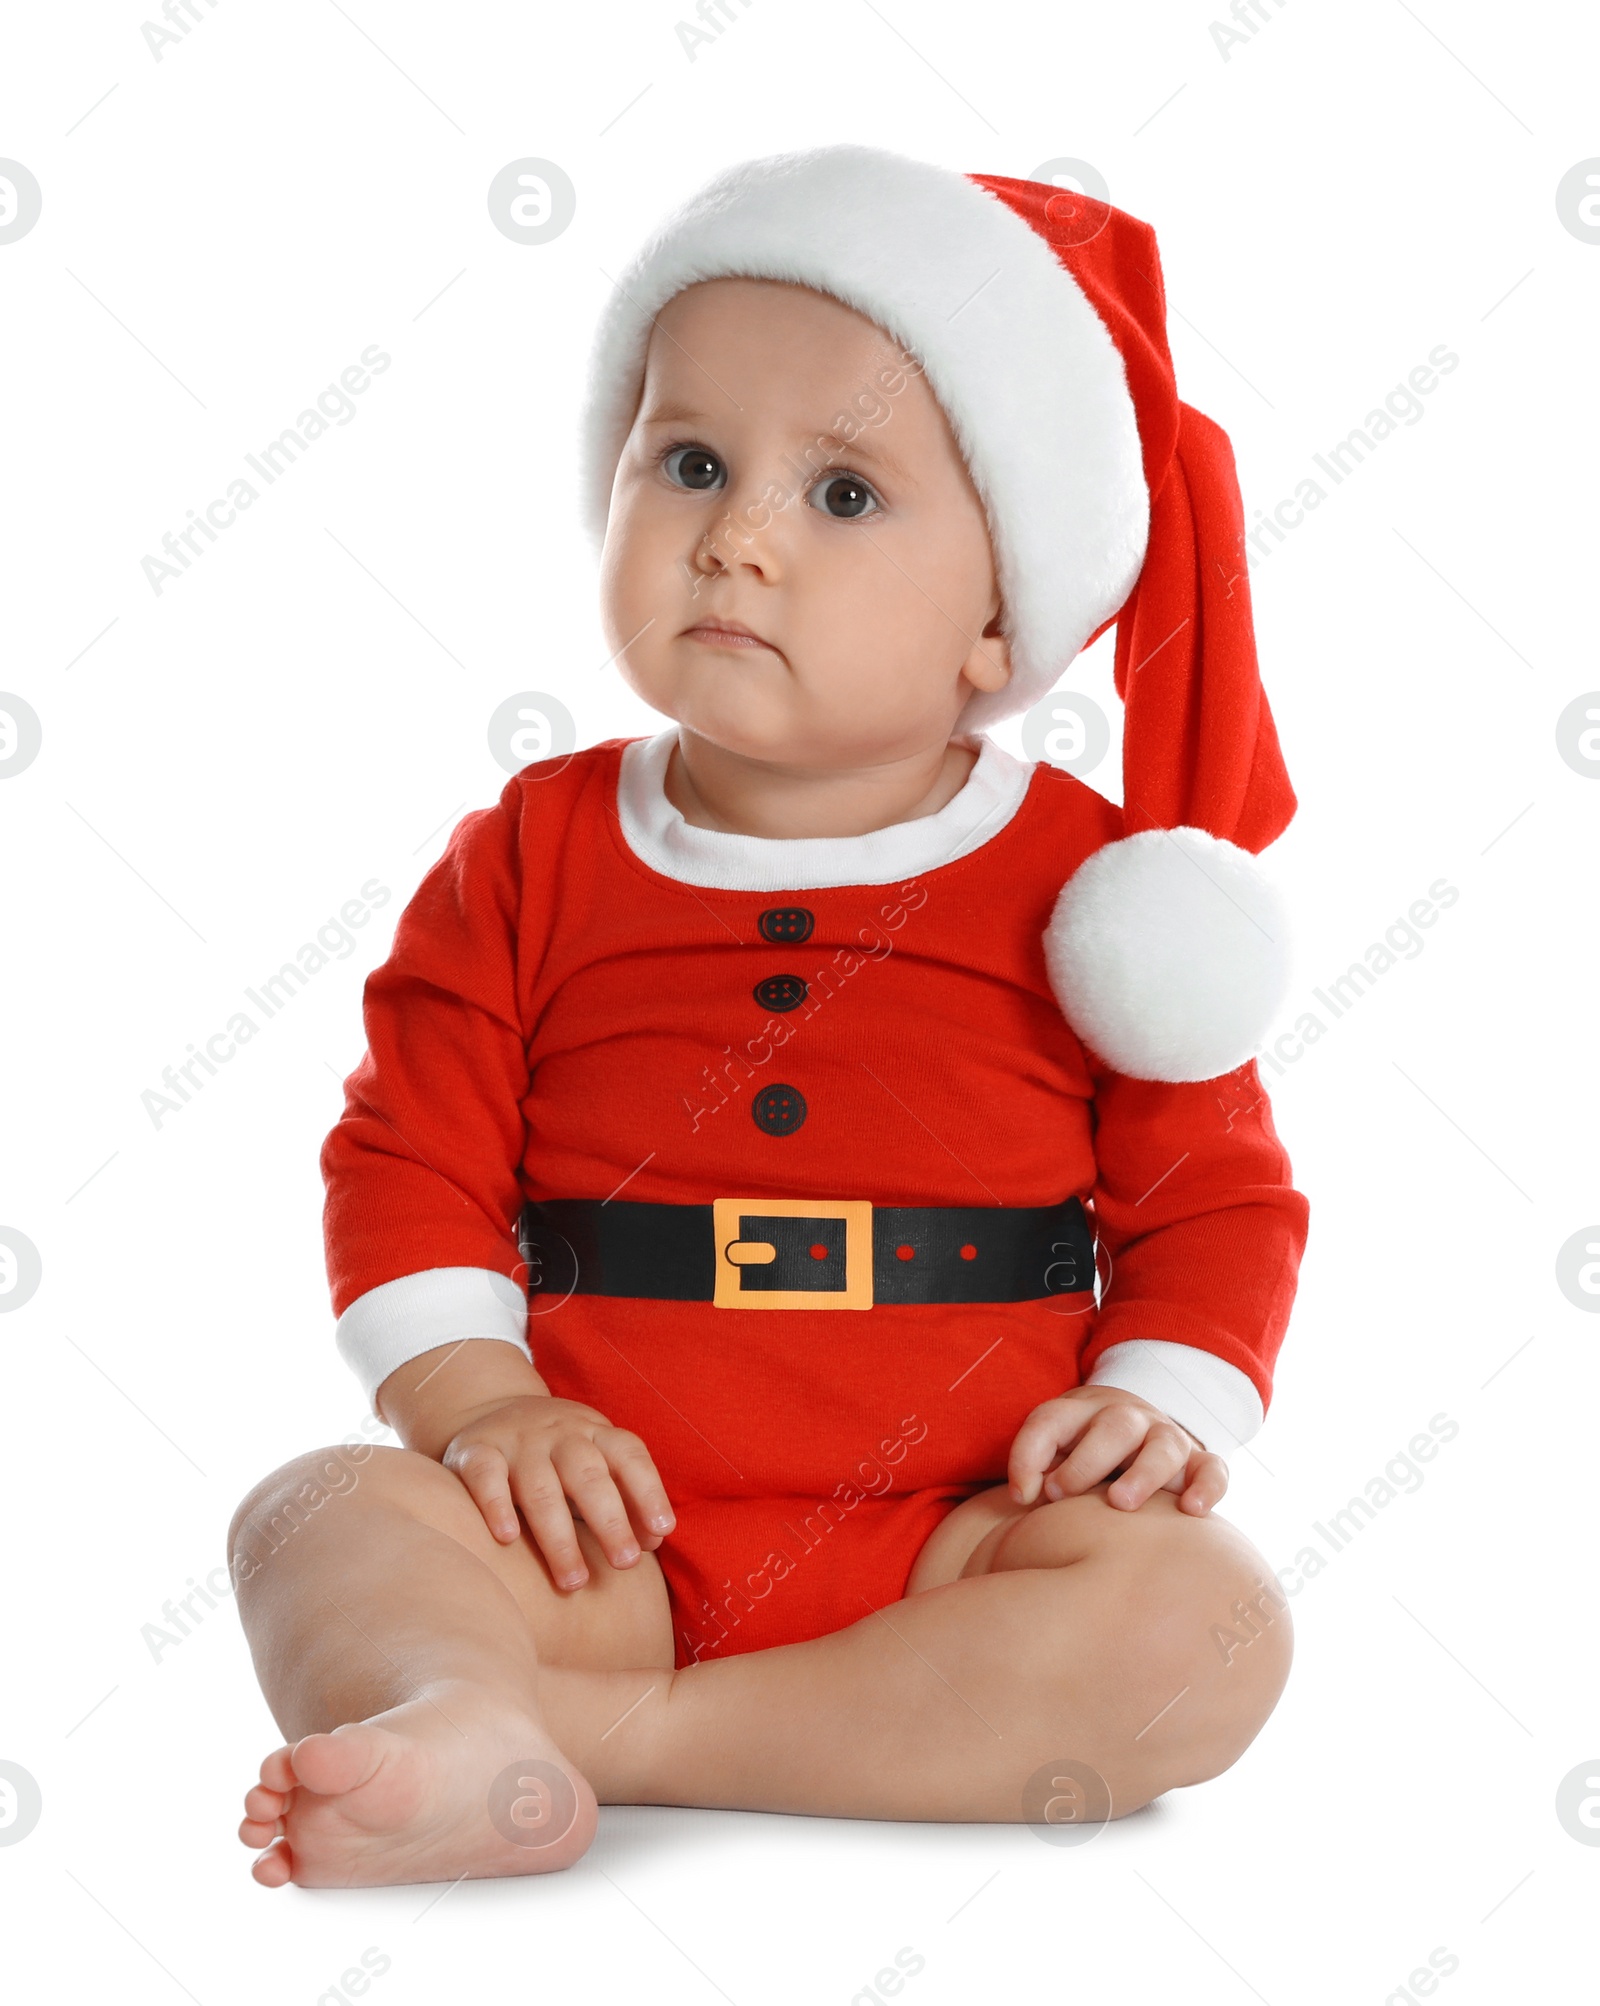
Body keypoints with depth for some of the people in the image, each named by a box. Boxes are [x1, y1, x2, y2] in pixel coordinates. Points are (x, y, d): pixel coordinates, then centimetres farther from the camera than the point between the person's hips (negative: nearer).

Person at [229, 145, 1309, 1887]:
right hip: (609, 1537, 1)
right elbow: (408, 1162, 4)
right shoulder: (534, 858, 4)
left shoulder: (1089, 884, 0)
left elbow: (1214, 1201, 6)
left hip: (958, 1546, 0)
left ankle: (602, 1730, -30)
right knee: (324, 1516, -19)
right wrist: (478, 1404, -11)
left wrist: (1163, 1411, -11)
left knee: (1207, 1627, -27)